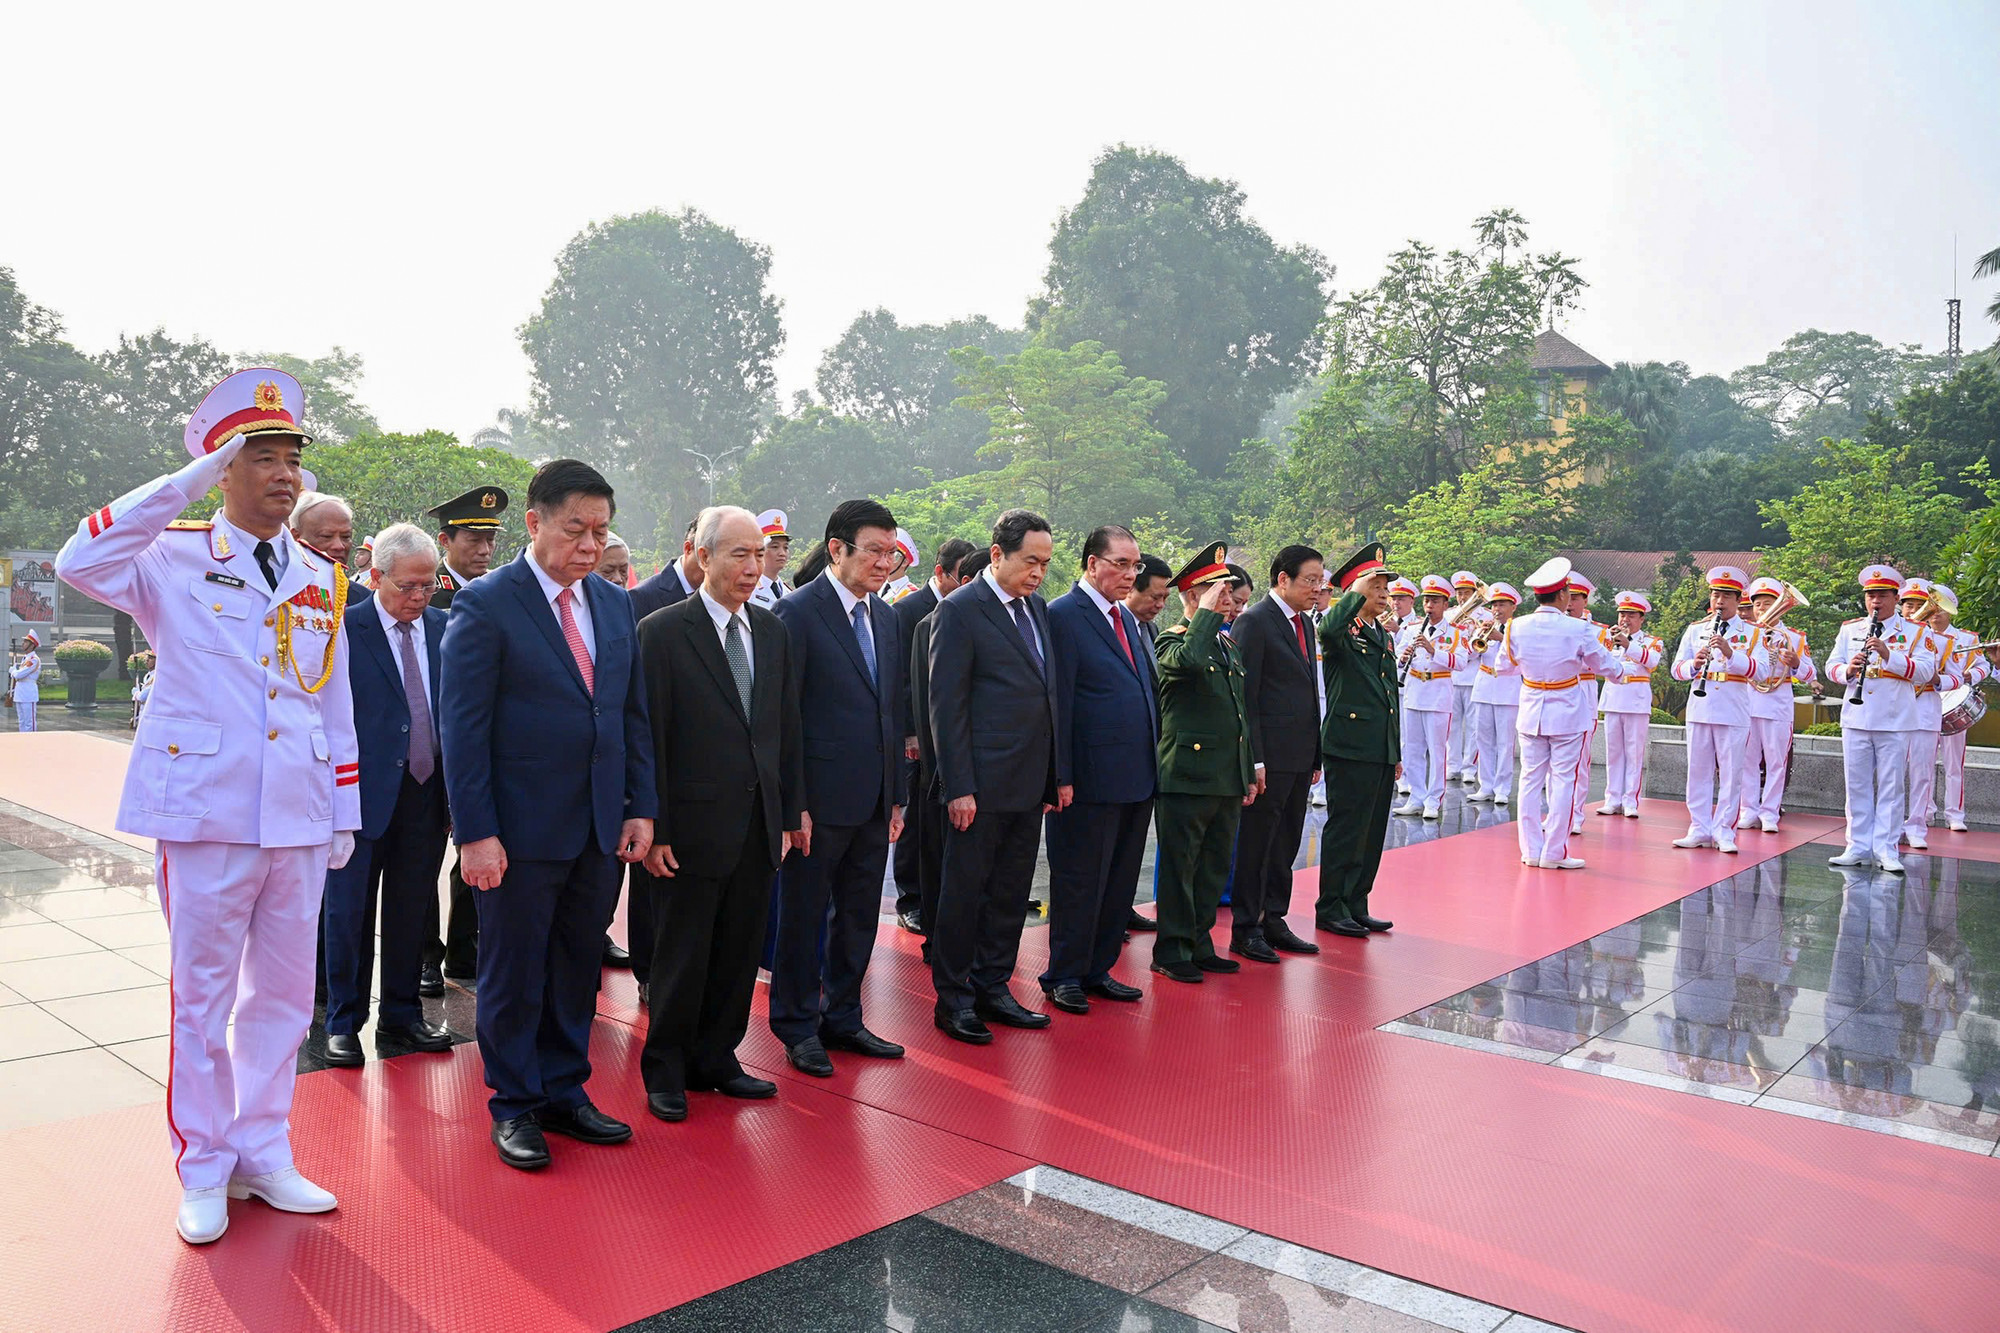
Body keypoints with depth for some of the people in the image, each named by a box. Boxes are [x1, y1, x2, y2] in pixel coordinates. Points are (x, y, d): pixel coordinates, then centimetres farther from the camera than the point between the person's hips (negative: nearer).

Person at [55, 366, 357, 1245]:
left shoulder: (320, 579, 11)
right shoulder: (174, 560, -1)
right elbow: (78, 564, -23)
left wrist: (344, 813, 11)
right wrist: (187, 483, -21)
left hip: (299, 821, 4)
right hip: (205, 815, -4)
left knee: (283, 993, 12)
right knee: (202, 997, 6)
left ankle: (262, 1155, 26)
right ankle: (203, 1171, 21)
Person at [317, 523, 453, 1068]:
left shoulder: (443, 628, 6)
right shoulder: (343, 629, -6)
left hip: (427, 793, 4)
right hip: (365, 793, -4)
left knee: (410, 911, 13)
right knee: (348, 911, 5)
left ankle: (402, 1016, 26)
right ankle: (343, 1023, 19)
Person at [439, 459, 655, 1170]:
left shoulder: (615, 604, 9)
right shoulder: (485, 603, -9)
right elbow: (463, 726, -11)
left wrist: (642, 808, 5)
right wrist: (476, 832, -16)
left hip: (601, 828, 5)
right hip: (521, 829, -5)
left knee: (578, 968, 15)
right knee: (514, 973, 9)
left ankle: (565, 1093, 30)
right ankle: (515, 1106, 24)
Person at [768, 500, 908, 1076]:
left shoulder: (886, 617, 12)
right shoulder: (797, 612, -10)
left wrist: (898, 796, 13)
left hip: (874, 802, 7)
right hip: (821, 800, -7)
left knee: (859, 916, 15)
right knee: (803, 916, 7)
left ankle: (842, 1018, 30)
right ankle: (797, 1028, 22)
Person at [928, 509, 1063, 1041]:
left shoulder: (1037, 608, 13)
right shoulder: (959, 610, -9)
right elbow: (946, 706, -12)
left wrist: (1056, 774, 12)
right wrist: (958, 787, -16)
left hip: (1030, 783, 7)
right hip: (983, 783, -7)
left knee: (1011, 892, 14)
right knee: (964, 891, 4)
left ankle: (992, 987, 27)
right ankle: (952, 998, 16)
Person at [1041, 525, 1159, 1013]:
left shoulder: (1126, 617, 16)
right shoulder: (1062, 615, -10)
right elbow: (1058, 702, -14)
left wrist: (1153, 762, 14)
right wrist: (1061, 776, -17)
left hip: (1137, 779, 8)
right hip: (1092, 782, -8)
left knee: (1119, 882, 14)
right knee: (1079, 882, 3)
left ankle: (1098, 970, 26)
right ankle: (1064, 977, 16)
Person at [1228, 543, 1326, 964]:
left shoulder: (1305, 624, 15)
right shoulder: (1253, 622, -11)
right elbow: (1245, 696, -14)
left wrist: (1315, 755, 15)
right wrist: (1254, 760, -18)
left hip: (1300, 756, 8)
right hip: (1269, 755, -8)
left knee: (1286, 843, 14)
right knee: (1256, 844, 1)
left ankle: (1274, 921, 25)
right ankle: (1245, 929, 11)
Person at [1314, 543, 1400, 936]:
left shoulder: (1384, 637, 19)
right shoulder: (1342, 632, -6)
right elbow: (1327, 629, -35)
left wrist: (1397, 752, 21)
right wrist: (1359, 591, -23)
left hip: (1382, 752, 8)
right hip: (1350, 746, -8)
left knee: (1372, 833, 12)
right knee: (1345, 830, -3)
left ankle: (1356, 906, 21)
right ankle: (1330, 909, 6)